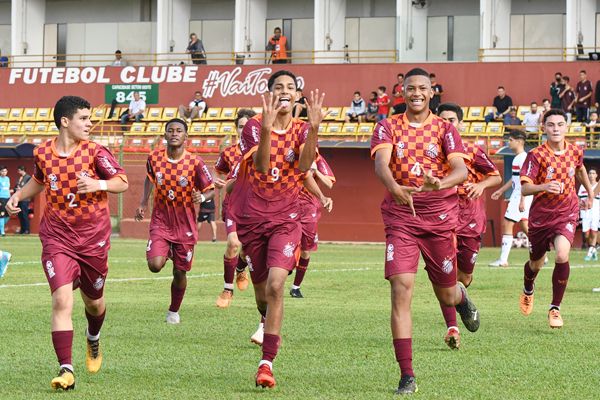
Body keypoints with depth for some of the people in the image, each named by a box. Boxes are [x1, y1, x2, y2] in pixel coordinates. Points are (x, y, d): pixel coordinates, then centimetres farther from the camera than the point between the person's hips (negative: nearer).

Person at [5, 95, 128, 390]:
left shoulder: (95, 152, -7)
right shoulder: (43, 153, 0)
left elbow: (123, 182, -6)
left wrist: (99, 184, -25)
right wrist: (18, 195, 6)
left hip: (93, 239, 0)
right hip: (57, 240, 0)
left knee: (93, 302, 15)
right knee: (62, 300, -17)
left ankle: (93, 339, 51)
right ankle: (66, 370, -17)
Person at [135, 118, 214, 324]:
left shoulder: (195, 162, -12)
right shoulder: (154, 157, -6)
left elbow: (210, 189, -3)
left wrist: (201, 197, -26)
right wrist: (143, 203, 7)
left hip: (185, 225, -1)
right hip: (160, 221, 1)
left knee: (180, 273, 5)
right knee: (155, 265, -19)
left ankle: (174, 311, 29)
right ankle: (167, 252, 19)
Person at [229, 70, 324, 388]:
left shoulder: (302, 129, 0)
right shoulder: (254, 127, -4)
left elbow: (304, 165, -20)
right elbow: (262, 165, -22)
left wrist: (314, 127, -34)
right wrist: (267, 128, -38)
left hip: (285, 220, -1)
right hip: (252, 219, 1)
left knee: (275, 285, -20)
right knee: (261, 291, 9)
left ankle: (266, 362, -19)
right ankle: (271, 328, 45)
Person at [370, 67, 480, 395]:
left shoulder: (444, 129, 2)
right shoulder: (388, 127, 2)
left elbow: (460, 170, -12)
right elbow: (380, 163, -17)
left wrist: (440, 183, -36)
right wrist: (394, 187, -40)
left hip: (439, 217, 1)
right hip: (400, 218, -1)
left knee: (446, 296, 11)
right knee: (401, 289, -14)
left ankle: (461, 297, 53)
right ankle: (407, 376, -11)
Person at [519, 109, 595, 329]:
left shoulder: (575, 151, -4)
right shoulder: (536, 155, -15)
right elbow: (525, 188, -22)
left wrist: (590, 191, 32)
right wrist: (544, 186, -41)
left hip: (566, 213, 1)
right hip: (541, 215, -1)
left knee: (562, 255, -24)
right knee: (536, 264, 15)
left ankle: (555, 308, -11)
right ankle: (528, 290, 52)